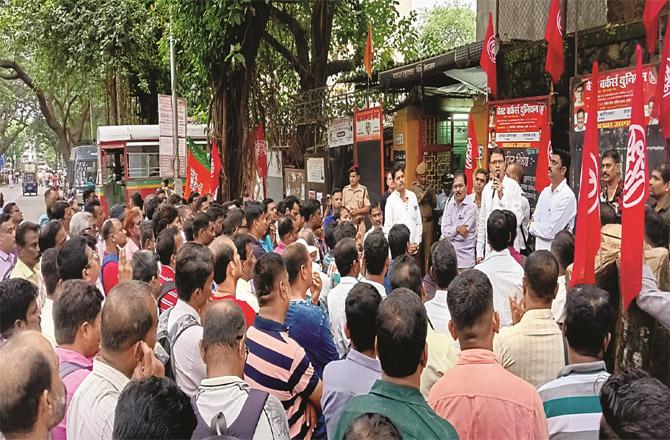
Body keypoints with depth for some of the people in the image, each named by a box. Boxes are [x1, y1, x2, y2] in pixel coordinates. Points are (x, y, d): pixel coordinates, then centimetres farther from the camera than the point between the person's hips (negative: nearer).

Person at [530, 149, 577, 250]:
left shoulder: (567, 196, -15)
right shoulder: (545, 191, 10)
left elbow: (549, 232, -17)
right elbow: (535, 219, 12)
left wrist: (533, 226, -1)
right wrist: (536, 226, -9)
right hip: (539, 249, 7)